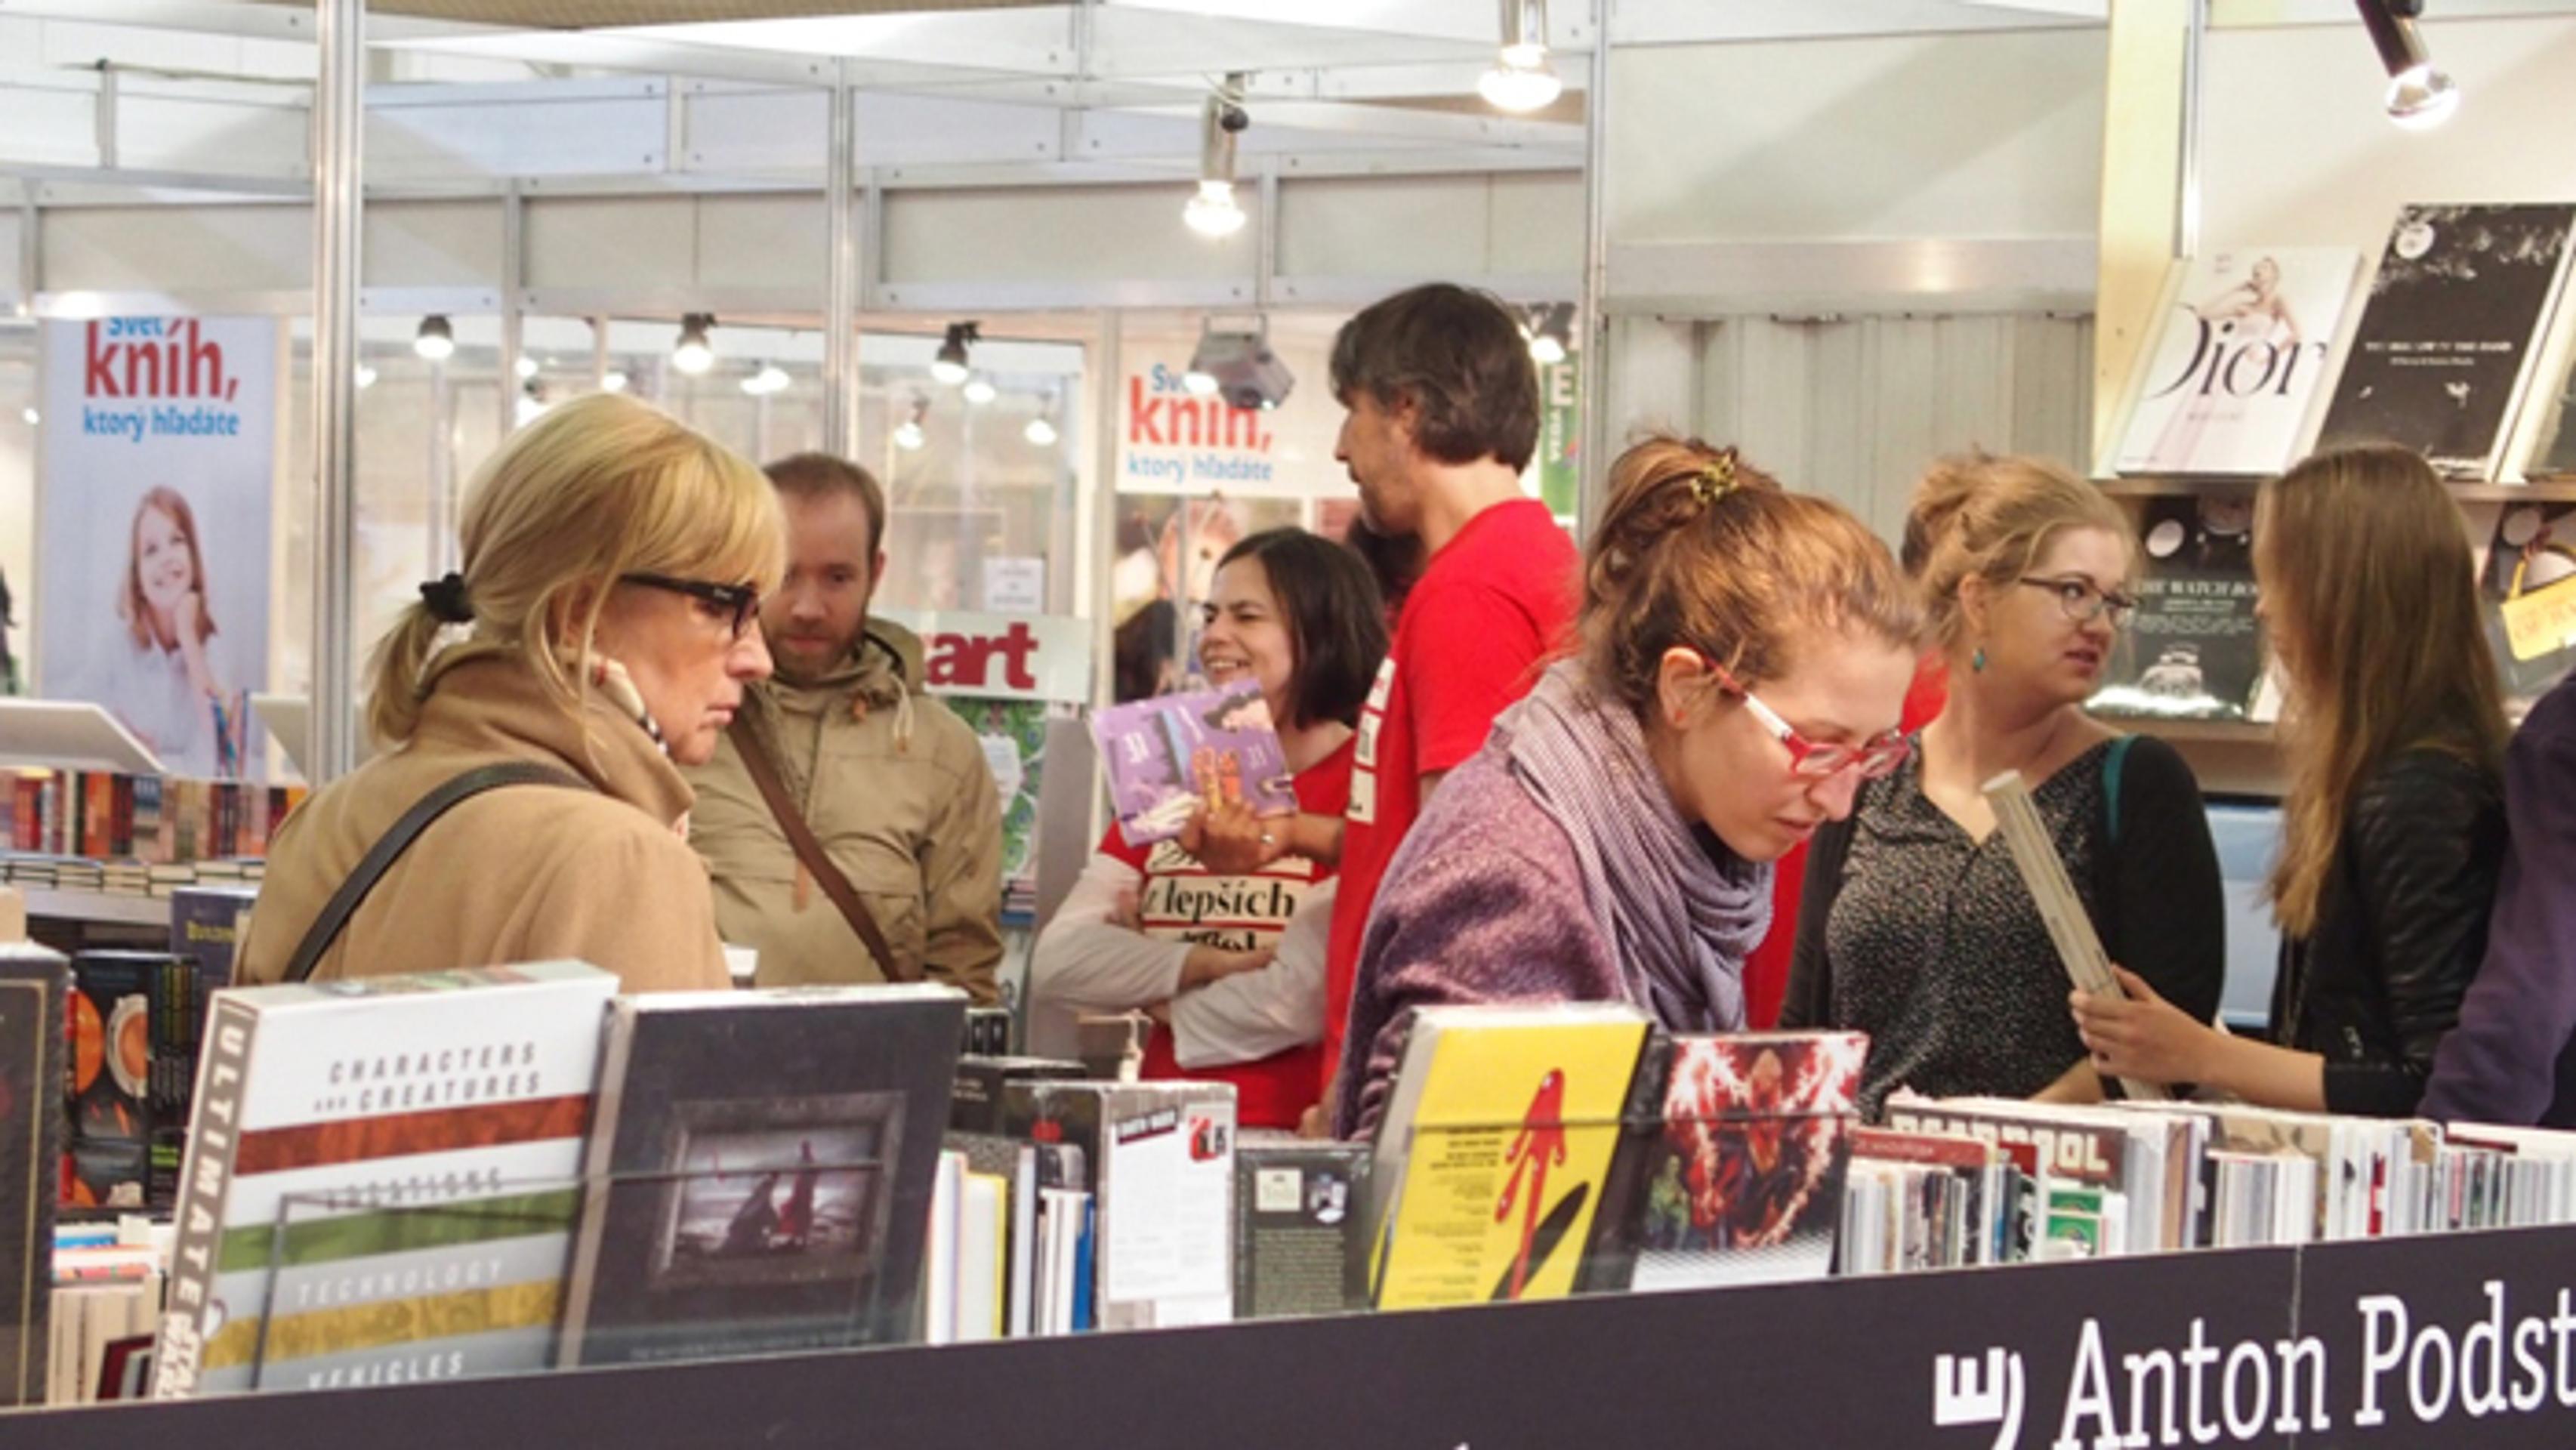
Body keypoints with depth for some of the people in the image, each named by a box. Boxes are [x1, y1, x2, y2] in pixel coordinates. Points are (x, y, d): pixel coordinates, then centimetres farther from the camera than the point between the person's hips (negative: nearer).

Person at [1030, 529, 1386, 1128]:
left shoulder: (1361, 785, -5)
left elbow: (1301, 1003, -14)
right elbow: (1057, 961, 7)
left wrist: (1154, 990, 3)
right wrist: (1202, 964, -8)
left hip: (1293, 1141, -6)